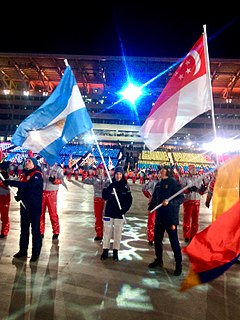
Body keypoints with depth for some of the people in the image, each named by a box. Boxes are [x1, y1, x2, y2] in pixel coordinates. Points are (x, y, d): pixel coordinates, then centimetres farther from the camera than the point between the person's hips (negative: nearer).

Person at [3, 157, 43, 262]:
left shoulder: (37, 174, -13)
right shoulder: (24, 174, 10)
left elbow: (28, 185, -29)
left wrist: (10, 182, -30)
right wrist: (19, 195, 0)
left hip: (35, 206, -7)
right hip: (24, 205, 8)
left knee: (35, 230, 0)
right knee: (23, 229, 15)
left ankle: (36, 253, 10)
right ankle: (23, 251, 27)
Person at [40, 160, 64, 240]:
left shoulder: (58, 169, 4)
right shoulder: (41, 167, 11)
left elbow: (61, 180, -8)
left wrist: (54, 180, -26)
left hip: (52, 193, -3)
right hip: (41, 192, 3)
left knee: (53, 213, -2)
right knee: (40, 213, 7)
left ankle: (56, 232, 8)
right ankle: (41, 232, 18)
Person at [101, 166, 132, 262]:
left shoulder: (125, 187, -2)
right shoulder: (110, 185, 0)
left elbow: (129, 200, -1)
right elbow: (105, 197, -6)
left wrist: (125, 209, -13)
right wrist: (106, 190, -23)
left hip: (119, 213, -1)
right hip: (109, 212, 1)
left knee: (117, 233, 7)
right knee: (107, 231, 6)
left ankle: (115, 252, 18)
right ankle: (105, 250, 18)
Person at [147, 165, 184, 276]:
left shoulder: (174, 183, -9)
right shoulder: (158, 185, 11)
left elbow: (181, 198, -16)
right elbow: (154, 198, 19)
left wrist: (169, 202, -27)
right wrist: (150, 208, 17)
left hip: (171, 216, -7)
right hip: (159, 216, 7)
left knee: (174, 240, -2)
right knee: (157, 238, 14)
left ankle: (178, 264, 11)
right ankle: (158, 260, 31)